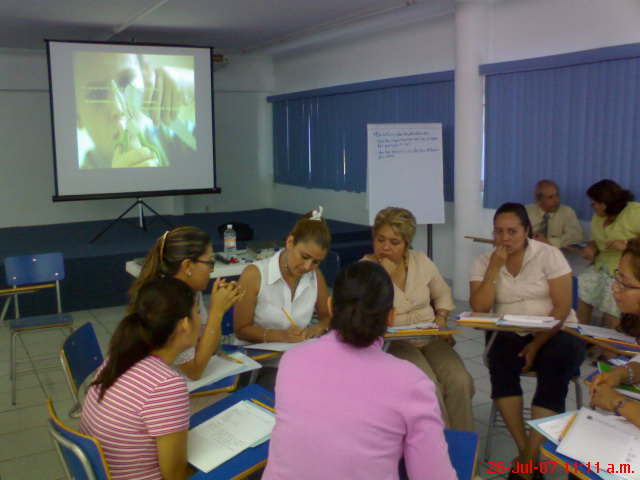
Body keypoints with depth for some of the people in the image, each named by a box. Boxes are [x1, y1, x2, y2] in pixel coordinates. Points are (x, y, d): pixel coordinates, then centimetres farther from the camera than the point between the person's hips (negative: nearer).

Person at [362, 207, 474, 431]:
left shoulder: (421, 261, 10)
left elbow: (443, 293, 23)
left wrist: (441, 319, 5)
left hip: (430, 339, 5)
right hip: (393, 343, -4)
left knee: (460, 381, -22)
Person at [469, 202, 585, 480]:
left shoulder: (549, 255, -4)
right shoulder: (484, 262, 3)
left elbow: (562, 307, -9)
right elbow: (479, 309, -9)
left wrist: (537, 344, -17)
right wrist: (494, 268, -14)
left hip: (554, 334, -1)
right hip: (510, 336, 1)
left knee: (557, 359, -31)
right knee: (500, 357, -30)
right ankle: (526, 451, -19)